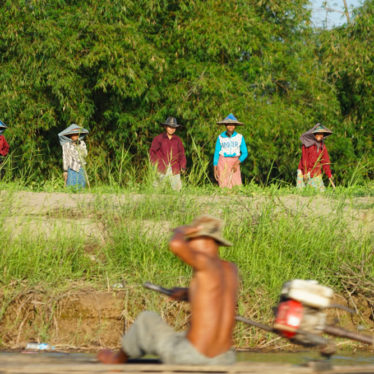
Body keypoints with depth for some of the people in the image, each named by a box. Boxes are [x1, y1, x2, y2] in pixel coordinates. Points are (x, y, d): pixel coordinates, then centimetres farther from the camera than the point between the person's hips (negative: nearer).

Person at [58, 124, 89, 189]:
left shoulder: (82, 143, 7)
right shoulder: (66, 145, -4)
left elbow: (85, 155, -1)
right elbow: (65, 157, -4)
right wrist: (65, 171, -6)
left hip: (81, 168, 4)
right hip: (71, 169, -4)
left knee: (81, 186, 2)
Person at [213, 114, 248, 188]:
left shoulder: (240, 137, 0)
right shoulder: (220, 137, 0)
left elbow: (245, 153, 2)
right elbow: (216, 153, 3)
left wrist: (237, 163, -14)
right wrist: (215, 169, -3)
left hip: (234, 164, 1)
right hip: (223, 163, -1)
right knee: (224, 187, -9)